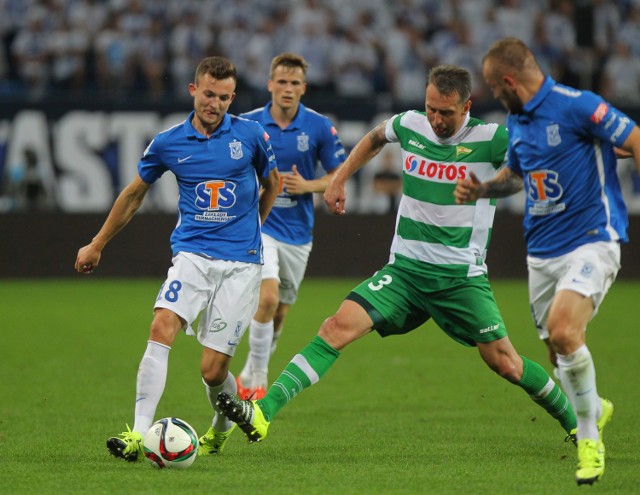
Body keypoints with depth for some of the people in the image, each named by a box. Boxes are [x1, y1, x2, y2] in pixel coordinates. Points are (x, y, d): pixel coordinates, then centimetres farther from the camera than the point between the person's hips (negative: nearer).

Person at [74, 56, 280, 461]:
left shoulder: (251, 134, -1)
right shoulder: (168, 143, 2)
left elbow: (272, 184, 19)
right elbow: (135, 194, 17)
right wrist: (97, 245, 24)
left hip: (241, 263, -1)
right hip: (192, 255, 1)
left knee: (213, 370, -4)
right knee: (162, 328, -26)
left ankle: (225, 423, 31)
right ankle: (140, 433, -27)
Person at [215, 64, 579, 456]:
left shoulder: (489, 139, -11)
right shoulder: (410, 126, 1)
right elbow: (375, 138, 25)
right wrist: (339, 180, 22)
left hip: (462, 277, -3)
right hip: (405, 270, 3)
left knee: (505, 364, -2)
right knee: (338, 327, -15)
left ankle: (575, 420, 24)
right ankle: (262, 413, -23)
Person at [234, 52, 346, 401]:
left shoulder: (319, 127, -4)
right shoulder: (247, 124, -5)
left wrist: (307, 185, -15)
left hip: (297, 232, 3)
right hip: (258, 226, -3)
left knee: (279, 313, 12)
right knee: (268, 297, -22)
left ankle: (249, 376, 34)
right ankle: (257, 383, -10)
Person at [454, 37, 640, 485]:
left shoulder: (575, 105, -15)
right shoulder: (516, 121, 11)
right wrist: (480, 189, 10)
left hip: (591, 240, -7)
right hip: (542, 251, 7)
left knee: (562, 330, -26)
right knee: (562, 357, 9)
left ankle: (590, 436, -8)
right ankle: (592, 411, 41)